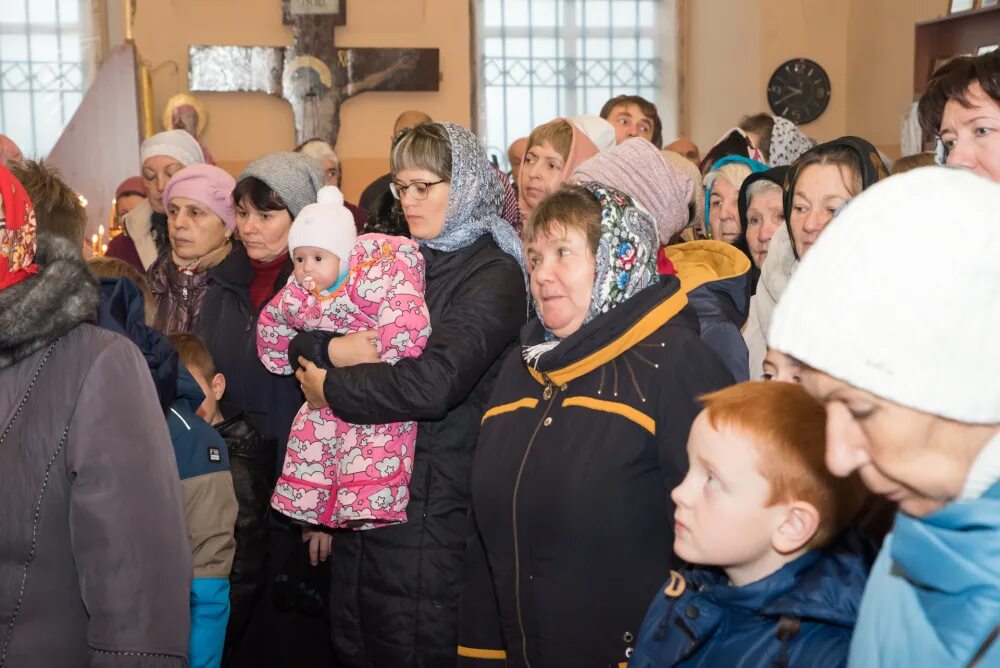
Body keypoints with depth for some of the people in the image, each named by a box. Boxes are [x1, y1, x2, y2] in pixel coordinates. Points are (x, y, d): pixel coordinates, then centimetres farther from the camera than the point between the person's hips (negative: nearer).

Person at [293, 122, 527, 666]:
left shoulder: (493, 274, -10)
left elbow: (433, 384, -24)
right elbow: (291, 335, 9)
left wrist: (331, 389, -13)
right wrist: (332, 349, -13)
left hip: (429, 513, -7)